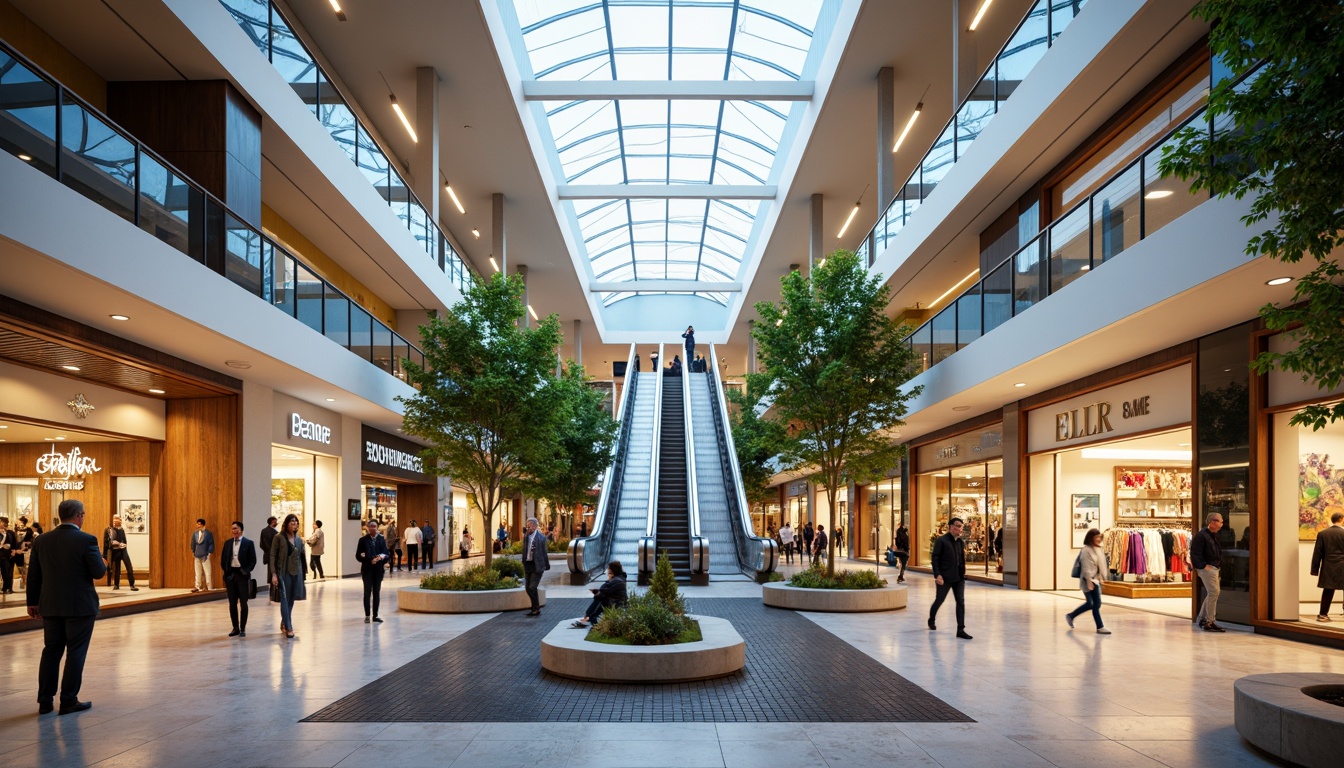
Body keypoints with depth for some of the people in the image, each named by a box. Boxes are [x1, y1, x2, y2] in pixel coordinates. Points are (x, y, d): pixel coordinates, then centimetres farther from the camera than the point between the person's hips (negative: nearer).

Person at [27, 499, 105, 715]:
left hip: (50, 606, 5)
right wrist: (104, 564, 8)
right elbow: (99, 573, -14)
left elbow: (33, 574, 7)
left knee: (51, 651, 14)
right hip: (80, 606, -5)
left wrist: (33, 602, 14)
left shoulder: (41, 541, 2)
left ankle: (45, 701, 18)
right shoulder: (87, 540, -14)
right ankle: (69, 701, 7)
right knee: (75, 653, 3)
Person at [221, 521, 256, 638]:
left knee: (243, 603, 1)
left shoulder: (248, 543, -2)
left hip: (242, 575, -4)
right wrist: (226, 571, 2)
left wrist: (246, 571, -14)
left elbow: (253, 560, -4)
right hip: (230, 575, 4)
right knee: (232, 603, 6)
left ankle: (243, 629, 7)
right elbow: (223, 559, 13)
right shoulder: (227, 543, 9)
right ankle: (235, 628, 15)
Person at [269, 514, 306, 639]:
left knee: (291, 600, 10)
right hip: (283, 572, -5)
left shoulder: (299, 539, 9)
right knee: (285, 599, -6)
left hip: (296, 573, 5)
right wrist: (273, 574, -13)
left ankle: (283, 624, 25)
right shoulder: (279, 537, -5)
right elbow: (272, 556, -6)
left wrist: (303, 573, 9)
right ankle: (289, 628, -4)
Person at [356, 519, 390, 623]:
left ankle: (375, 616, 12)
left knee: (376, 592, 6)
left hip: (378, 569, 2)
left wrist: (382, 557, -20)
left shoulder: (381, 539, 5)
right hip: (367, 569, -2)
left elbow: (386, 554, 3)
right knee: (367, 592, -2)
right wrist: (370, 560, -16)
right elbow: (358, 556, -3)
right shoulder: (363, 540, 0)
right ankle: (367, 615, 6)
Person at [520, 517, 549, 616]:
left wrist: (547, 565, 1)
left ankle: (536, 609, 5)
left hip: (537, 566, -6)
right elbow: (524, 551, 11)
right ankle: (535, 608, 23)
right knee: (528, 588, 9)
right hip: (528, 565, 6)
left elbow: (544, 553, -2)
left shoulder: (541, 538, -6)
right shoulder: (526, 536, 8)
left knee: (532, 588, -10)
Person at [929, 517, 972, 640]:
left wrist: (963, 573, 10)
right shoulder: (941, 541, -10)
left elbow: (962, 559, 16)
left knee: (961, 602, -2)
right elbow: (935, 558, -14)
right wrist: (937, 575, -21)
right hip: (944, 577, -5)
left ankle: (960, 630, -2)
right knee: (939, 600, 10)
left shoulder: (961, 542, 9)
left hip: (959, 577, 5)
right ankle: (931, 619, 36)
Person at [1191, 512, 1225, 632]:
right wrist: (1203, 566, -20)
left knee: (1211, 594, 14)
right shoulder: (1201, 535, -15)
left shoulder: (1214, 535, 15)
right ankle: (1210, 621, -5)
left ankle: (1201, 619, 23)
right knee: (1214, 592, -12)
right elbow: (1195, 553, -18)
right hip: (1207, 568, -10)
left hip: (1214, 567, 10)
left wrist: (1220, 564, 12)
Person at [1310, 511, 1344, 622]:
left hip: (1328, 568, 3)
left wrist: (1315, 570, 6)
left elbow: (1317, 553, 2)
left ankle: (1323, 614, 9)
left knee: (1328, 591, 10)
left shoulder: (1322, 534, 0)